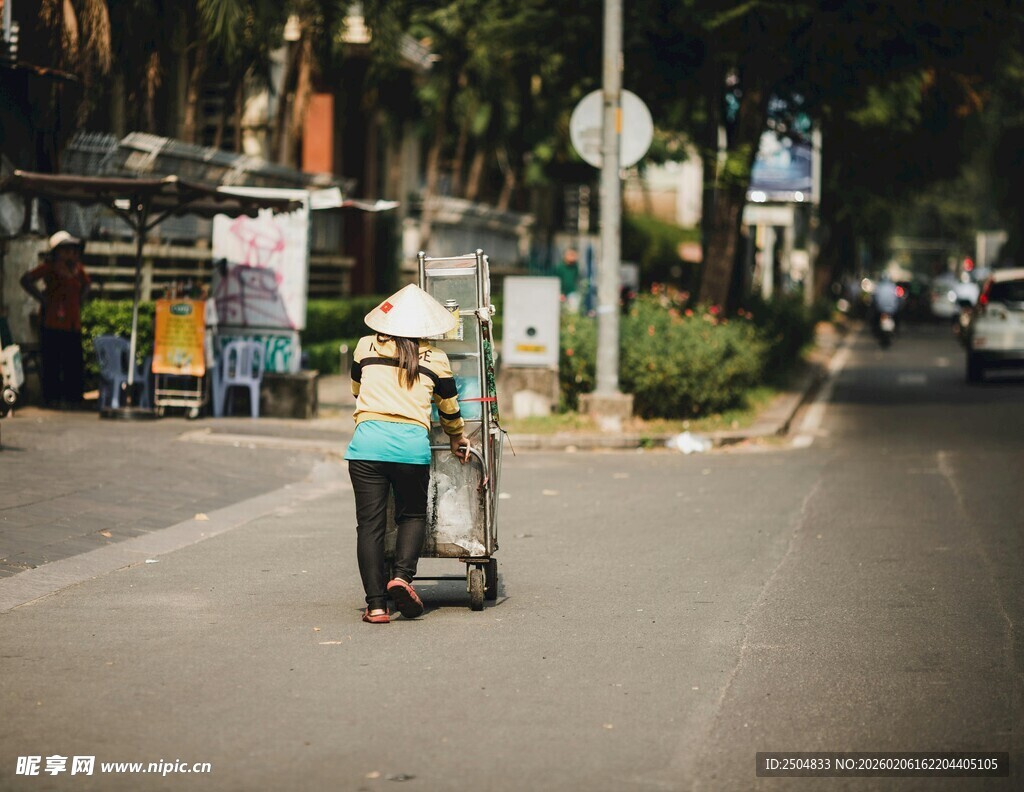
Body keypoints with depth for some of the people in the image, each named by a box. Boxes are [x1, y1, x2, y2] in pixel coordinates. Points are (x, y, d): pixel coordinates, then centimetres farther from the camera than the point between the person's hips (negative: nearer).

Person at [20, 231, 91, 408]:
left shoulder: (78, 268, 14)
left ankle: (72, 398, 10)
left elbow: (86, 284, 33)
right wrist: (43, 299, -12)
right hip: (52, 322, -5)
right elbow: (26, 280, -11)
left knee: (74, 363, 3)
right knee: (52, 361, -5)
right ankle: (52, 398, 0)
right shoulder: (49, 267, -3)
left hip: (73, 322, 5)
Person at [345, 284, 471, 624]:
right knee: (413, 515, 19)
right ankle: (403, 575, -5)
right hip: (412, 443, 0)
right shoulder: (435, 359, 9)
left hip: (367, 441, 0)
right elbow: (449, 408, 23)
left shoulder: (366, 347, 12)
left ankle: (376, 604, -2)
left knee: (369, 523, 3)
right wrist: (458, 437, 42)